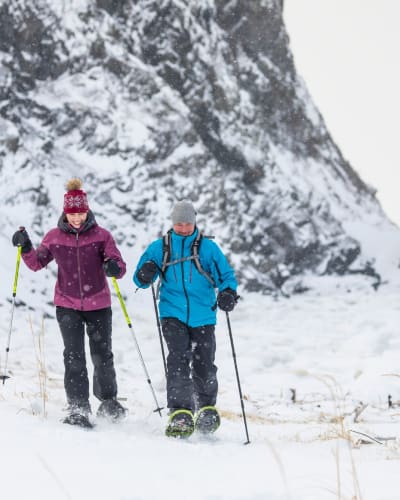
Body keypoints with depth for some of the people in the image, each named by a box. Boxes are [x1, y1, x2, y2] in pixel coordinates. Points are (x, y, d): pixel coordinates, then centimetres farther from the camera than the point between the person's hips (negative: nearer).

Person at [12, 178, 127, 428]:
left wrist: (114, 267, -34)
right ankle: (78, 408, -7)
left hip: (98, 305, 0)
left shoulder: (101, 236, -6)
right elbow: (37, 263, 9)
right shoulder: (55, 237, 0)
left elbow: (120, 266, -10)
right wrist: (26, 248, -10)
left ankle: (108, 400, 29)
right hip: (67, 305, 1)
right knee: (74, 356, -8)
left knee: (102, 355, 8)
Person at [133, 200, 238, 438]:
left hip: (202, 316, 0)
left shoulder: (208, 247, 3)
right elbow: (140, 279, 9)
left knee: (204, 365, 4)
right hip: (173, 313, 0)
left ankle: (207, 408, 28)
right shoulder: (160, 247, 6)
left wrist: (228, 292, -19)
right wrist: (145, 275, -15)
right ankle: (180, 413, -18)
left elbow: (226, 274, 3)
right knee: (179, 359, -16)